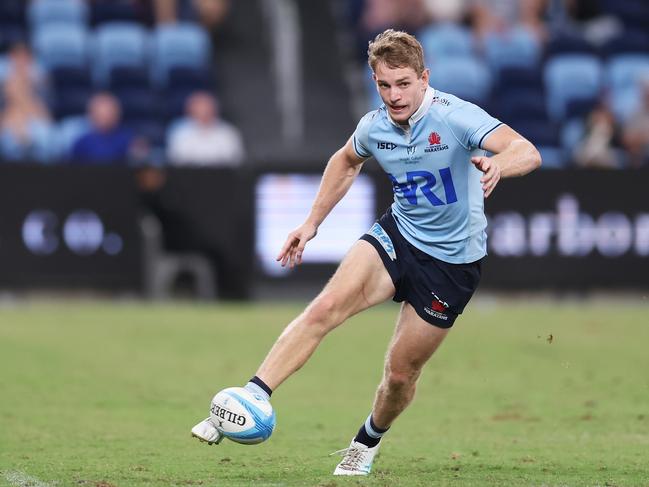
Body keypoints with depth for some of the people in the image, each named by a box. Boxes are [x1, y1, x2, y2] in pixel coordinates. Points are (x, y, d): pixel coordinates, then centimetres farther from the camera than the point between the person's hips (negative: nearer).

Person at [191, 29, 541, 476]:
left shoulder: (456, 117, -22)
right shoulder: (374, 127, -4)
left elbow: (528, 153, -34)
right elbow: (346, 161, 21)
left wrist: (498, 164, -57)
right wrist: (312, 223, 17)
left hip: (452, 262, -4)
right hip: (398, 234, 4)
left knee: (401, 373, 3)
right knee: (325, 308, -22)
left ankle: (369, 442, 35)